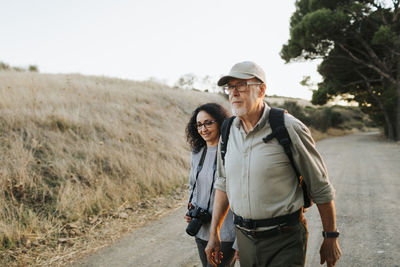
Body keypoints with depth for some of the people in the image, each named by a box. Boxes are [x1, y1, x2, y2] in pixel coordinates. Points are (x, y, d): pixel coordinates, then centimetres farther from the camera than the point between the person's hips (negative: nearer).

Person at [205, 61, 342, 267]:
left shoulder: (289, 128, -13)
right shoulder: (228, 132, 3)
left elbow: (321, 189, -7)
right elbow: (222, 184, 12)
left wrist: (331, 238, -2)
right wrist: (214, 233, 11)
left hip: (284, 241, -5)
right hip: (244, 237, 5)